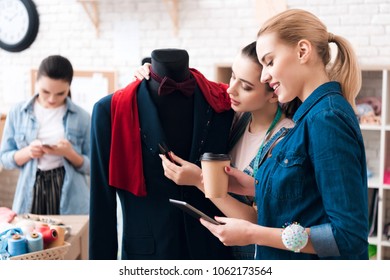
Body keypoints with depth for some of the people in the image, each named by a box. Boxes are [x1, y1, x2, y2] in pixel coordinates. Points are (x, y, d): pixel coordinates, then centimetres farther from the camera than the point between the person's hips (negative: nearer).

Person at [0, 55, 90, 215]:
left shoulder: (81, 117, -2)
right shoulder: (18, 113, 2)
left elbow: (92, 166, 0)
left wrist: (70, 154, -18)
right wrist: (27, 152, -14)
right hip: (30, 195, 1)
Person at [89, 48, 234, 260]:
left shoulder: (225, 103, -1)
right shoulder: (112, 110, -5)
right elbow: (102, 204, -1)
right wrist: (101, 264, 1)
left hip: (214, 251, 2)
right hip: (147, 251, -1)